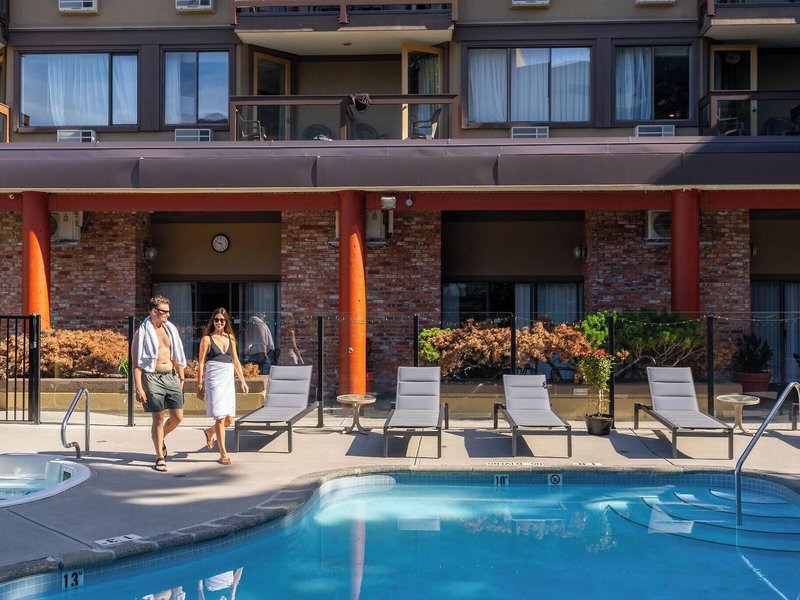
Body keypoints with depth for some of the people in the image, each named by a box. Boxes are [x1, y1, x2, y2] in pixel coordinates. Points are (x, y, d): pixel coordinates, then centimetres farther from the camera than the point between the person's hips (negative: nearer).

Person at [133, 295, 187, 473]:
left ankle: (160, 438, 32)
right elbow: (136, 363, -8)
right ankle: (160, 457, 10)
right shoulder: (142, 333, -5)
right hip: (152, 378, -5)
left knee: (178, 416, 3)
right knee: (158, 419, -1)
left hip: (171, 377, 5)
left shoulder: (171, 329, 11)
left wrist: (181, 377, 15)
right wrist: (138, 388, -14)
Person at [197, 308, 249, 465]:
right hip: (214, 379, -5)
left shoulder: (230, 338, 13)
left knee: (229, 420, 6)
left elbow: (236, 360, 17)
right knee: (220, 417, -7)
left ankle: (210, 431, 37)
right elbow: (201, 364, -1)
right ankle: (223, 453, 1)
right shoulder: (207, 339, 0)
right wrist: (200, 386, -5)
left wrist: (243, 380, 12)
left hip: (228, 379, 5)